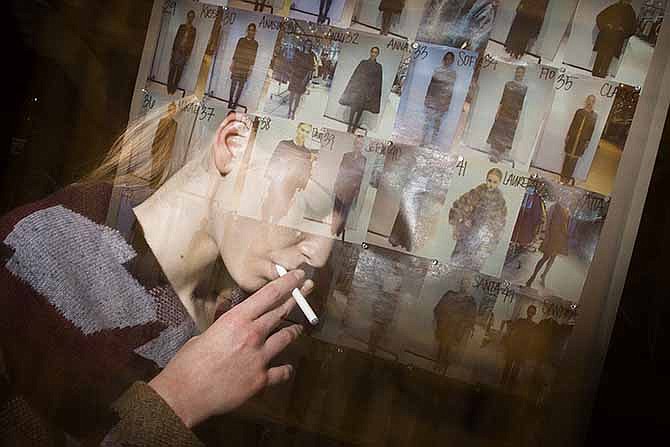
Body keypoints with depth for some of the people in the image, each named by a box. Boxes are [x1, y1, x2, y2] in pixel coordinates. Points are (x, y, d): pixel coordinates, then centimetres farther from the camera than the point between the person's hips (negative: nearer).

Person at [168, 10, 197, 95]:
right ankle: (169, 87, 9)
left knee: (179, 70, 3)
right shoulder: (181, 26, 6)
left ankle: (174, 86, 12)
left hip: (185, 52, -1)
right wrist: (173, 50, 1)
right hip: (177, 50, 1)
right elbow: (176, 38, 7)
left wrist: (188, 54, -4)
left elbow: (192, 42, 1)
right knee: (172, 69, 2)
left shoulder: (193, 29, 2)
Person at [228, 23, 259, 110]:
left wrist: (251, 68, -4)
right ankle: (230, 102, 11)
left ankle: (235, 103, 6)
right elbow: (236, 52, 9)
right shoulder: (241, 40, 6)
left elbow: (253, 57, 0)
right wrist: (232, 64, 6)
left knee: (241, 85, 0)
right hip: (237, 66, 1)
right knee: (233, 83, 2)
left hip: (246, 68, -1)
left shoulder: (255, 44, 1)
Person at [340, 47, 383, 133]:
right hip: (358, 87, 1)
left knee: (360, 110, -1)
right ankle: (349, 127, -2)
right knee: (353, 108, -5)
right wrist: (351, 86, 3)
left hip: (368, 90, -1)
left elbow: (378, 81, 3)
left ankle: (354, 128, 4)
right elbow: (355, 75, 10)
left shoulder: (378, 66, 6)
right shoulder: (363, 63, 9)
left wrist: (374, 93, -4)